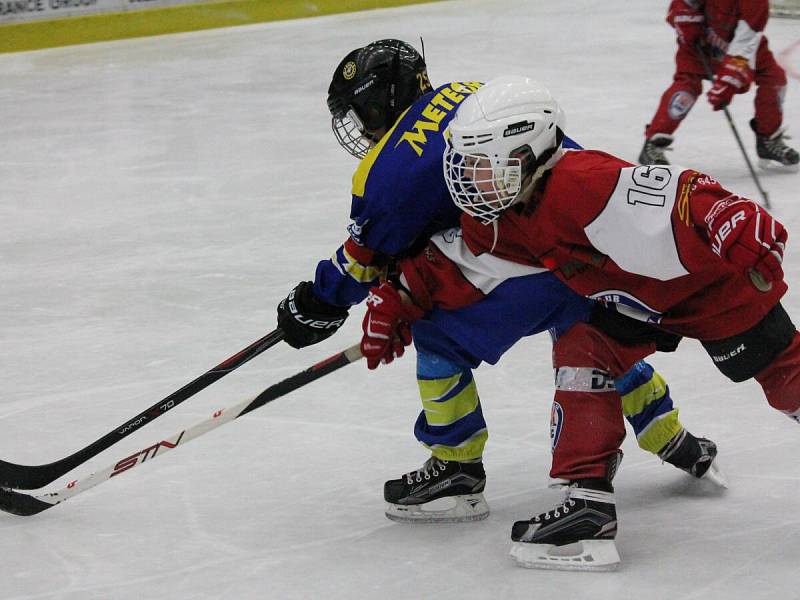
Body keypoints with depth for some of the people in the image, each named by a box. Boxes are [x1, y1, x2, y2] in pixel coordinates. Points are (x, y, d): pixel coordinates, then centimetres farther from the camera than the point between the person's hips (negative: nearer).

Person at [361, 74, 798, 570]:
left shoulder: (583, 184, -36)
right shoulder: (501, 215, -6)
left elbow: (677, 194, -41)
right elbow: (449, 262, 9)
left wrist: (744, 230, -47)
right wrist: (396, 301, 3)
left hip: (716, 278, -8)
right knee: (582, 350, -5)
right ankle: (590, 501, -6)